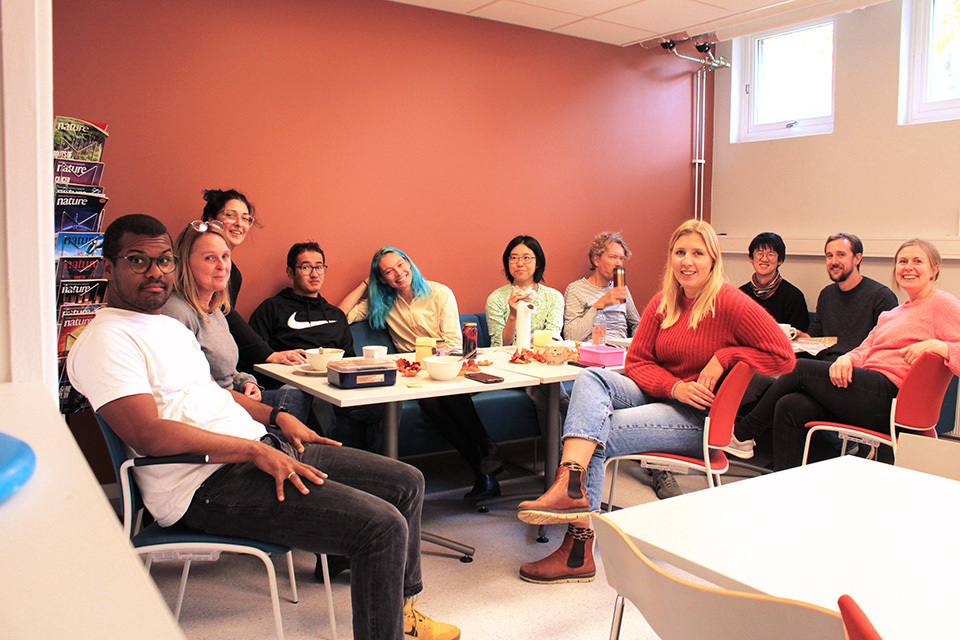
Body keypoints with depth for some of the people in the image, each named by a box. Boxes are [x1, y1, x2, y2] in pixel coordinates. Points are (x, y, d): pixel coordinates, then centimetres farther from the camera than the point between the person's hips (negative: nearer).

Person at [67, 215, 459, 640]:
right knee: (381, 526, -24)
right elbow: (149, 435, -20)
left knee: (406, 482, 10)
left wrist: (276, 416, 12)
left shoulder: (171, 326, 22)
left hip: (264, 448, 10)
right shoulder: (104, 341, -9)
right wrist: (255, 449, -21)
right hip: (209, 483, -10)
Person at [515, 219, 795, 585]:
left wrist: (724, 357, -16)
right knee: (591, 377, -21)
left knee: (602, 432, -23)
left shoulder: (730, 303, -7)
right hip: (660, 397, 6)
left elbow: (783, 356, -7)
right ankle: (570, 483, -40)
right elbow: (636, 361, 7)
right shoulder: (663, 303, 10)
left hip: (704, 418, -6)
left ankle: (580, 549, -19)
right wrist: (675, 387, -11)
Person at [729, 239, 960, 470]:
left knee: (800, 370, -9)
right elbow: (865, 349, 17)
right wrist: (846, 358, -5)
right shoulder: (892, 313, 28)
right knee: (790, 407, -11)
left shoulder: (941, 303, 2)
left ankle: (742, 431, 4)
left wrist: (934, 345, -25)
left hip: (889, 395, -8)